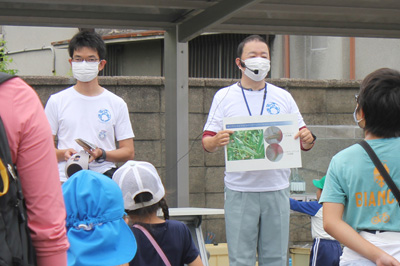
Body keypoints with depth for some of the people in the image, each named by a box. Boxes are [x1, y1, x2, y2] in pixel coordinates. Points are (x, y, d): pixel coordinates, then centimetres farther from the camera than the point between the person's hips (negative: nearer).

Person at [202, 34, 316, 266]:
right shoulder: (224, 97, 6)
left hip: (276, 189, 2)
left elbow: (302, 137, 13)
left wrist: (307, 140, -11)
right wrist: (216, 142, -21)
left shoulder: (283, 97, 12)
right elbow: (207, 141, 3)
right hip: (240, 191, -2)